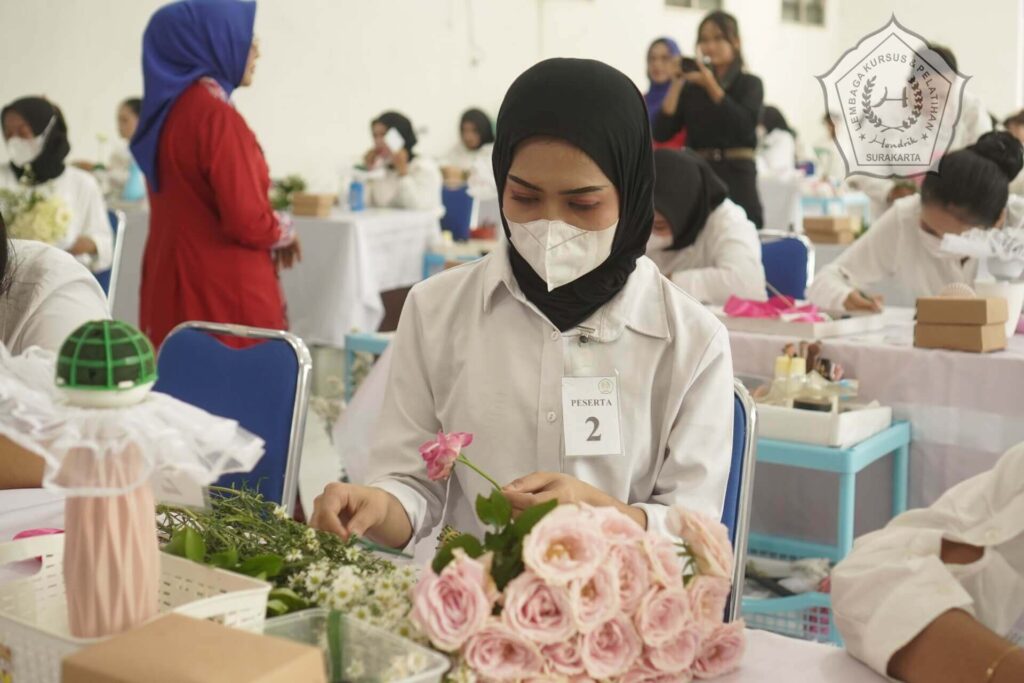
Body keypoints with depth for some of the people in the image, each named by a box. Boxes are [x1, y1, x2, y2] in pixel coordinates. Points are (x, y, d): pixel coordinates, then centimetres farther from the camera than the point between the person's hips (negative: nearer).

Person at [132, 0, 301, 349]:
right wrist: (283, 235, 0)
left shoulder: (167, 108, 10)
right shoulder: (216, 116, -17)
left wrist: (272, 230, 12)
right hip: (225, 294, -9)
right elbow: (247, 220, -21)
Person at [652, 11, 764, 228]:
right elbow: (661, 133, 0)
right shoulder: (690, 86, 8)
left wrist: (711, 85, -14)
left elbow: (745, 125, -13)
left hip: (737, 175, -1)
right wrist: (676, 85, -4)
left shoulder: (749, 83, 6)